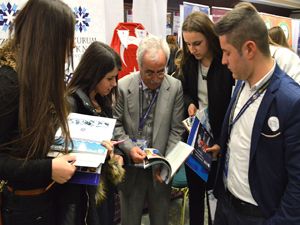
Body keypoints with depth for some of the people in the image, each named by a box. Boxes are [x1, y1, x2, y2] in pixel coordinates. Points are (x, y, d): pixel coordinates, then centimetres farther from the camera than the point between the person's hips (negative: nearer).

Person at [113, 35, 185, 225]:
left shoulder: (175, 87, -7)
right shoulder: (123, 86, -10)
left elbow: (176, 130, -4)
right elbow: (115, 124, -2)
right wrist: (129, 148, -18)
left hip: (161, 168, 1)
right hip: (131, 167, -1)